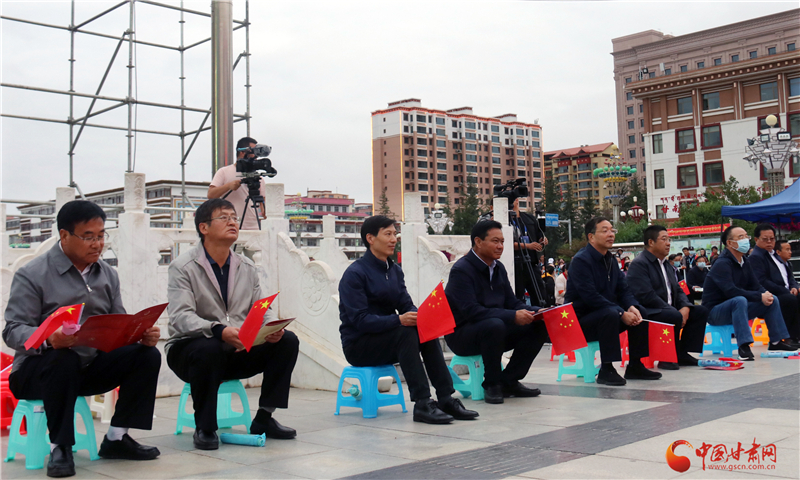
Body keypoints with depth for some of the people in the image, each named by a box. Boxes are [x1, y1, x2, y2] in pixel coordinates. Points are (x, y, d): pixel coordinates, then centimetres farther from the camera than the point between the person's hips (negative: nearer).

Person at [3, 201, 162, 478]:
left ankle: (116, 438, -4)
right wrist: (49, 339, -37)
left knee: (147, 356, -15)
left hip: (92, 366, 5)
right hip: (37, 368, -5)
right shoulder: (32, 275, -8)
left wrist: (141, 335, -16)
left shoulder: (107, 275, 9)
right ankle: (60, 447, -21)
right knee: (64, 360, -38)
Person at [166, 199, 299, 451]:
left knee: (288, 341, -13)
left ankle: (264, 418, -3)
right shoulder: (183, 267, -9)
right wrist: (220, 331, -41)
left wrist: (273, 327, -19)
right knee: (208, 349, -39)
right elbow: (181, 317, -23)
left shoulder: (246, 267, 10)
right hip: (189, 348, -5)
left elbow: (262, 308, 7)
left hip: (237, 353, 6)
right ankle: (204, 428, -18)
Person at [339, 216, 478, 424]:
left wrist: (418, 316, -20)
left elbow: (406, 305, 5)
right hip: (358, 346, -7)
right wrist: (398, 320, -34)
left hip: (388, 340, 7)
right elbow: (359, 320, -23)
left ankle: (446, 399, -18)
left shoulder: (394, 270, 11)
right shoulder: (355, 274, -14)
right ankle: (422, 404, -31)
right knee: (405, 333, -30)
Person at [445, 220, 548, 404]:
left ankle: (509, 381, -1)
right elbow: (471, 311, -27)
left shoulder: (498, 268, 11)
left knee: (540, 325, -6)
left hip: (495, 331, 8)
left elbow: (512, 302, 10)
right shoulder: (461, 270, -17)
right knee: (495, 325, -38)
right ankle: (492, 384, -17)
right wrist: (512, 316, -33)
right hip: (462, 336, -8)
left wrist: (537, 312, -10)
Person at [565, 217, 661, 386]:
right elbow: (590, 296, -25)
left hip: (605, 315, 9)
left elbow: (623, 290, 9)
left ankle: (635, 366, 5)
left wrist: (632, 307, -14)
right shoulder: (581, 260, -17)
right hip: (580, 321, -9)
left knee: (638, 315, -3)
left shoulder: (611, 260, 12)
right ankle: (606, 370, -29)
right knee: (610, 314, -34)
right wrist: (621, 313, -26)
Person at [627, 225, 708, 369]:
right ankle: (667, 358, -18)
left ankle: (683, 353, -2)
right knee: (675, 317, -34)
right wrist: (674, 311, -23)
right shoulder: (639, 264, -10)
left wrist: (685, 307, -5)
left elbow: (678, 290, 19)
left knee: (700, 311, -2)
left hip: (667, 309, 10)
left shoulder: (665, 264, 21)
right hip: (647, 312, -9)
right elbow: (646, 296, -21)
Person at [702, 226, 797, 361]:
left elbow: (755, 286, 7)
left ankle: (776, 341, 6)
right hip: (715, 312, -9)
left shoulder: (745, 262, 9)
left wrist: (766, 294, -17)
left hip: (737, 308, 9)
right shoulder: (722, 264, -20)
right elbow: (731, 291, -30)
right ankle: (744, 346, -40)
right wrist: (760, 297, -27)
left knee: (773, 300, 2)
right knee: (739, 300, -38)